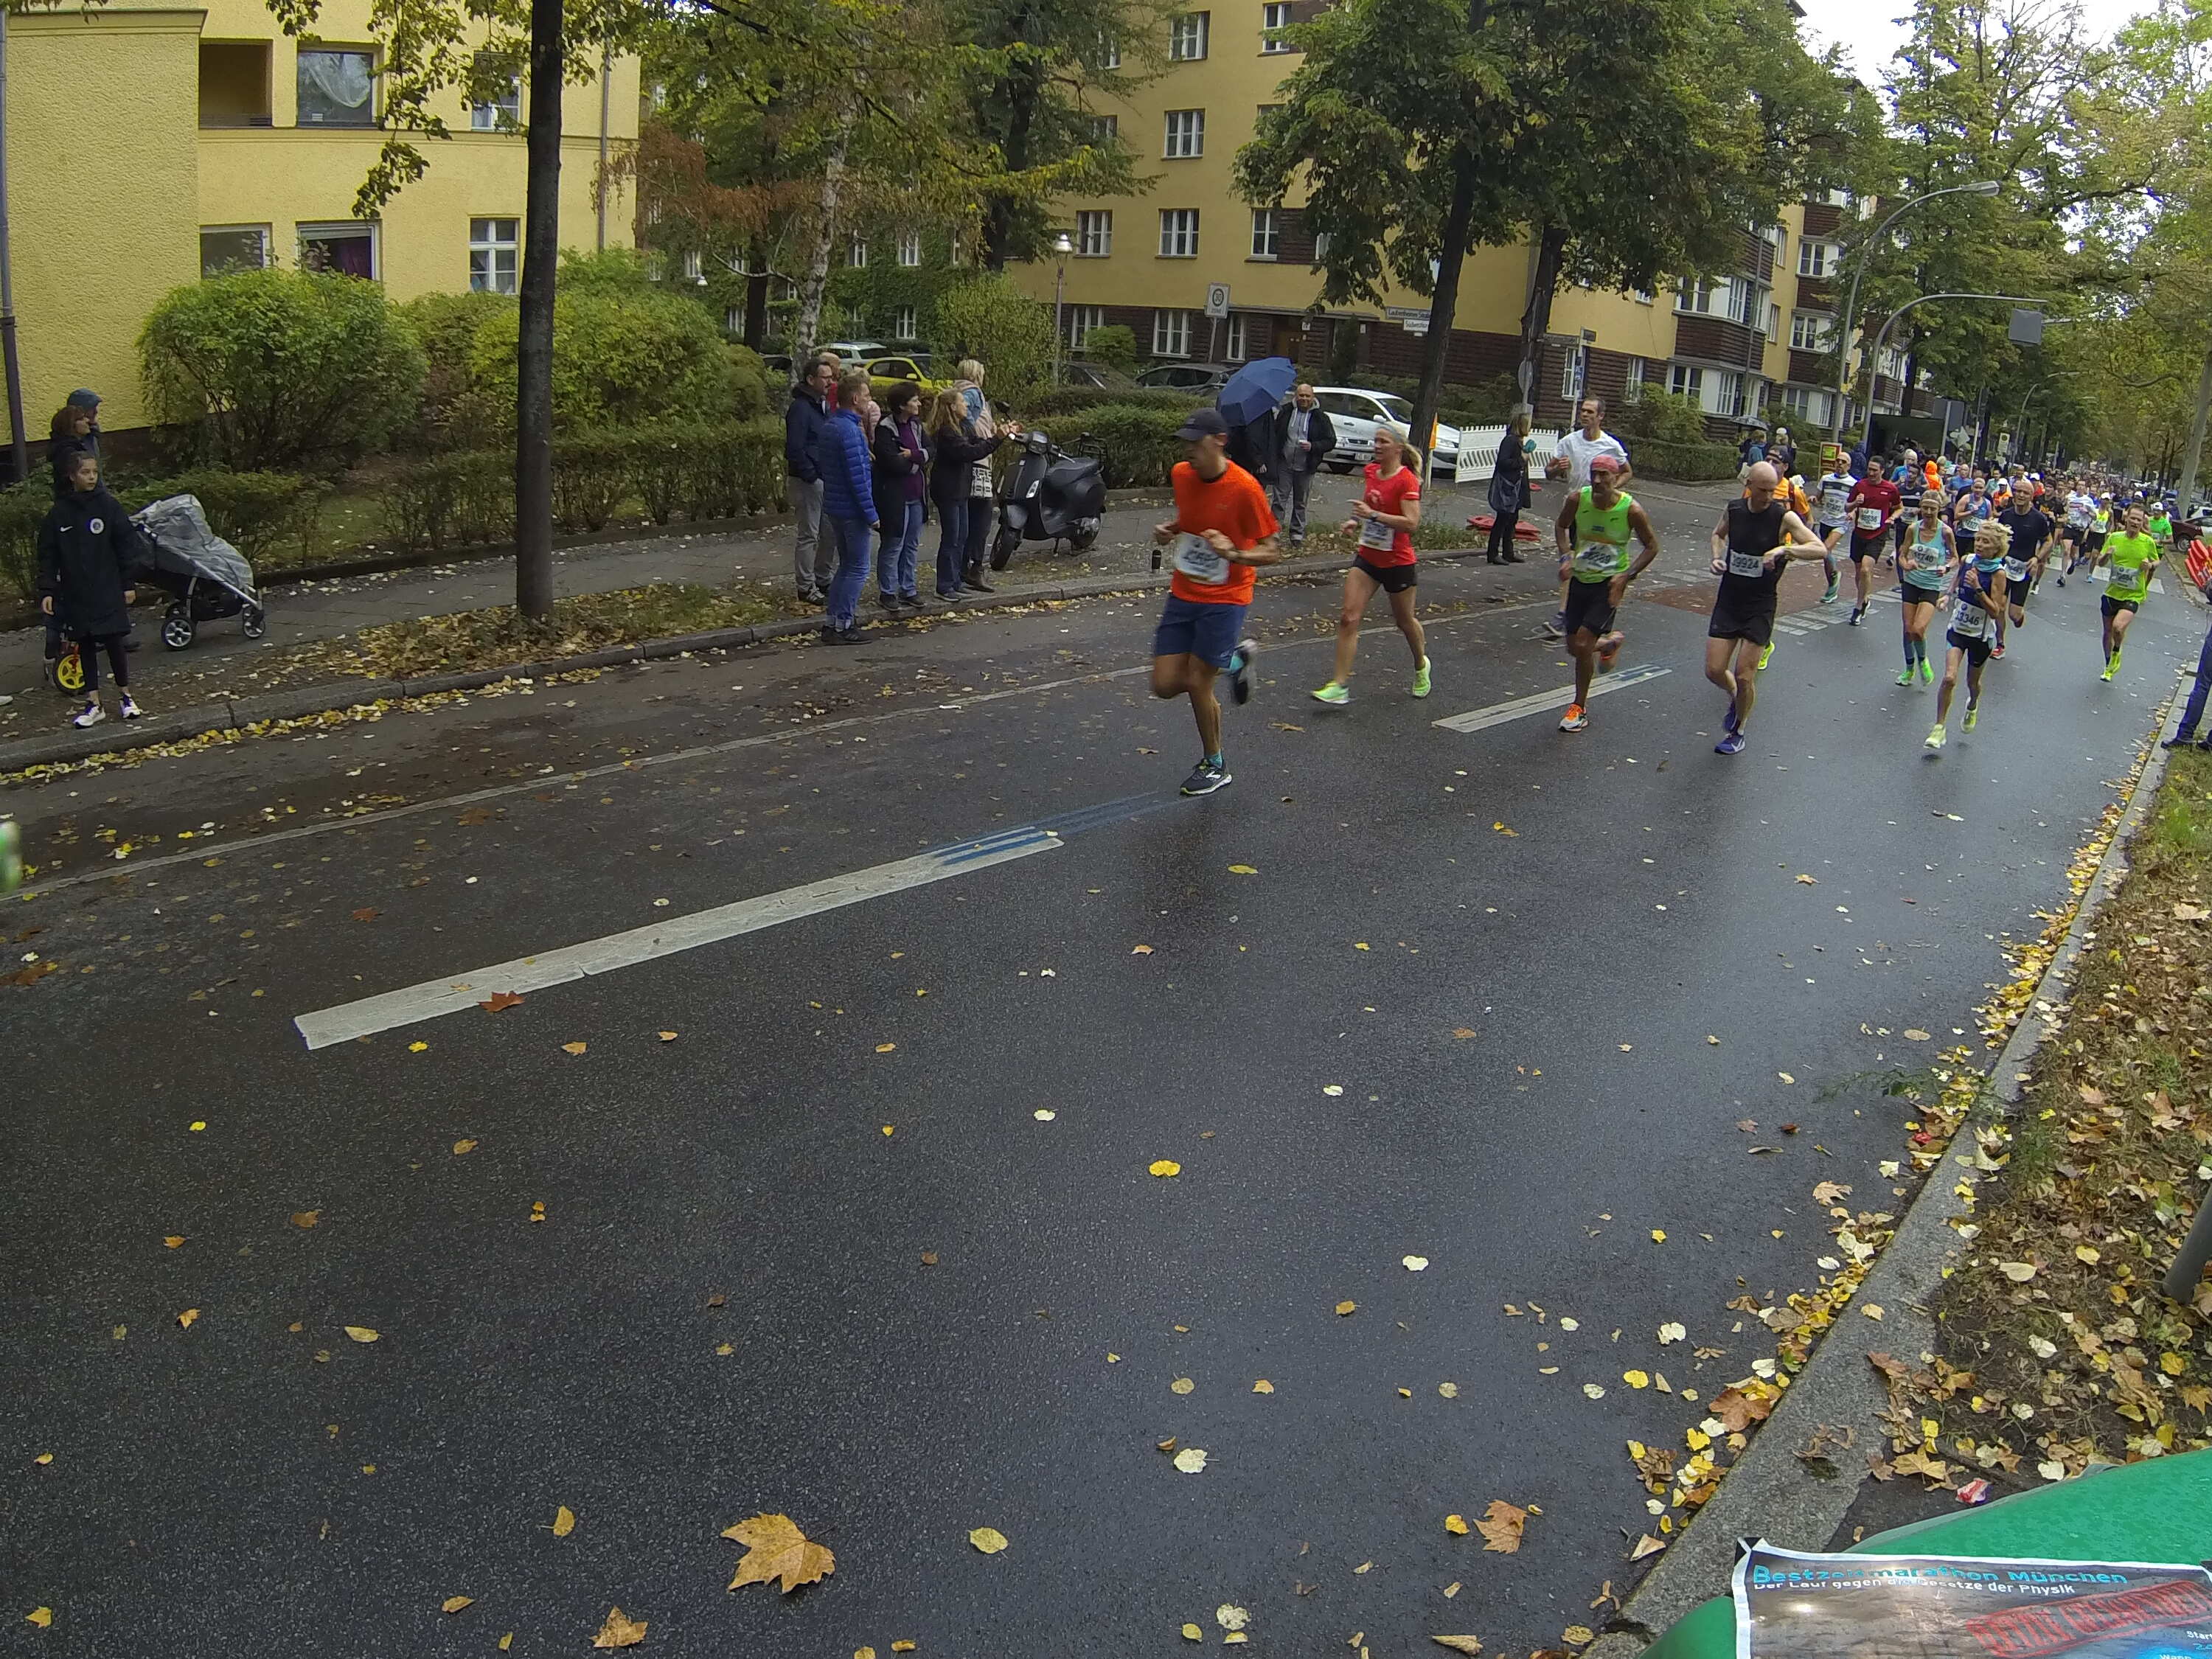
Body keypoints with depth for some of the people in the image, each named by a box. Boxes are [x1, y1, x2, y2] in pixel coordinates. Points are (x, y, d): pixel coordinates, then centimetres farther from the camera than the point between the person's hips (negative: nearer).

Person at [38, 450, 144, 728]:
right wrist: (46, 591, -2)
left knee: (114, 642, 2)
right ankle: (93, 704, 12)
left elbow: (126, 545, 0)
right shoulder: (58, 513, 2)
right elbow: (48, 556, 4)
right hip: (75, 595, 2)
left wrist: (128, 584, -2)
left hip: (108, 592, -2)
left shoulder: (109, 506, -2)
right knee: (85, 646, 7)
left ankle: (125, 696, 17)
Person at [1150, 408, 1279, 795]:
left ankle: (1215, 767, 21)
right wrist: (1170, 529, -1)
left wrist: (1234, 554, -32)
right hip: (1183, 593, 6)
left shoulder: (1244, 488, -19)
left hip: (1224, 600, -6)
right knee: (1165, 685, 3)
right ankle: (1235, 660, 30)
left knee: (1197, 685, -4)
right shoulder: (1181, 474, -2)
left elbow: (1271, 552, -13)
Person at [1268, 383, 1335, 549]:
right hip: (1284, 464, 0)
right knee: (1280, 497, -4)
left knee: (1300, 502, 10)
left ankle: (1297, 534, 19)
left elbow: (1331, 441, 2)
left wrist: (1313, 446, -16)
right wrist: (1274, 455, -4)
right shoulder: (1285, 412, 2)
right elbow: (1274, 434, 7)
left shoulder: (1320, 417, 0)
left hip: (1305, 467, 0)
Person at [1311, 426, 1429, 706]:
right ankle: (1340, 685, -8)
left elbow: (1411, 523, -25)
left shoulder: (1407, 480, -16)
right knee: (1348, 616, -8)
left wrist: (1373, 515, -28)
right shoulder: (1371, 472, 4)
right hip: (1367, 556, 6)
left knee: (1405, 620, 13)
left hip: (1397, 562, -6)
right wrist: (1356, 521, 7)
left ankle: (1421, 667, 43)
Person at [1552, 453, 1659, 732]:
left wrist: (1627, 575, -15)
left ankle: (1580, 709, 4)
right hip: (1580, 580, 4)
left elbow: (1652, 546, -4)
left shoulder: (1631, 510, -17)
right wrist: (1566, 556, -5)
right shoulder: (1578, 500, -10)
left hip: (1609, 583, -4)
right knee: (1574, 647, 10)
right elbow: (1561, 526, 11)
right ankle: (1609, 642, 46)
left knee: (1582, 644, -14)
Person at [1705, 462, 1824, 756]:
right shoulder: (1734, 509, -1)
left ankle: (1738, 732, 21)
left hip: (1760, 607, -3)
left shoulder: (1784, 518, -13)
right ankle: (1735, 697, 35)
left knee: (1744, 676, -1)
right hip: (1728, 600, 3)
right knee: (1714, 670, 0)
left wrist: (1784, 548, -34)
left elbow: (1820, 549, -18)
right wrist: (1717, 557, 2)